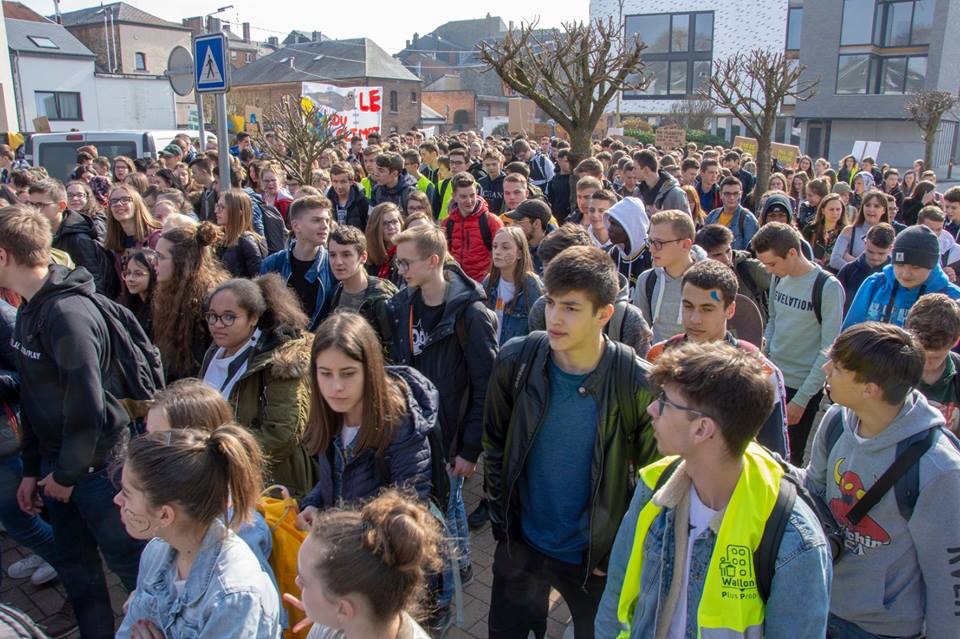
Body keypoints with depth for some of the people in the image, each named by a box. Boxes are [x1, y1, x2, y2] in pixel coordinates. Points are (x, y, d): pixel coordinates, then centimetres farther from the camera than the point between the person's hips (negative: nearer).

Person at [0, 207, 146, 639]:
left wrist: (67, 473, -12)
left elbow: (87, 406, -25)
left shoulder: (67, 313, -24)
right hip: (56, 461, 8)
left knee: (129, 561, 8)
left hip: (95, 462, -8)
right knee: (76, 568, 18)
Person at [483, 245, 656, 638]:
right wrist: (501, 519, 3)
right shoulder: (515, 361, -14)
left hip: (595, 558, -2)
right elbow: (494, 444, 1)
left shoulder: (635, 383, -20)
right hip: (520, 546, 2)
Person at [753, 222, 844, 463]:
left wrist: (802, 398, -15)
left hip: (803, 386, -5)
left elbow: (829, 350, -16)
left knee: (787, 459, 6)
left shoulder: (828, 287, -16)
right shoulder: (778, 278, 2)